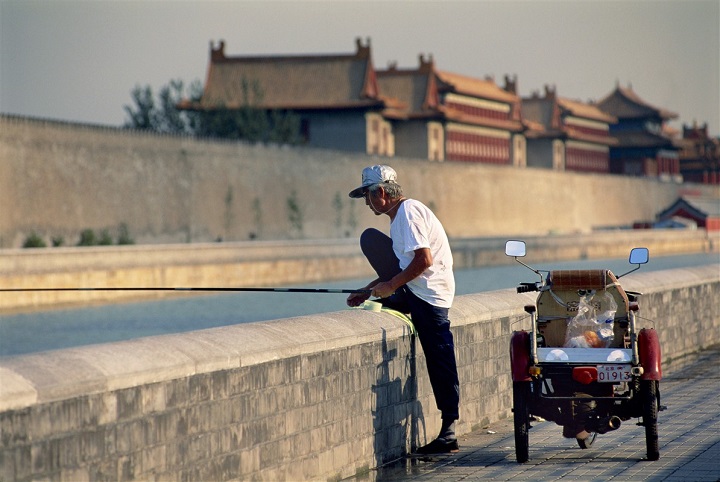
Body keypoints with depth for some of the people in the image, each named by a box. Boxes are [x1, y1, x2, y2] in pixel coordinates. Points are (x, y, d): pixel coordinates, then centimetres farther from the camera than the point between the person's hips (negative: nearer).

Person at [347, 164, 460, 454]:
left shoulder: (409, 213, -16)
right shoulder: (398, 215, 18)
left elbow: (424, 260, -26)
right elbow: (401, 264, 24)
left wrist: (391, 285, -16)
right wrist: (367, 292, 17)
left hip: (429, 296, -10)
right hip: (413, 290, 10)